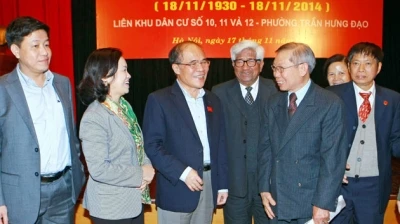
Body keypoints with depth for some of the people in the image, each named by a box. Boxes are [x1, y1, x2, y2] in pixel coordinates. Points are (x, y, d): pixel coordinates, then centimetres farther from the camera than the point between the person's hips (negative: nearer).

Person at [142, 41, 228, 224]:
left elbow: (220, 145, 10)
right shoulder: (159, 100, -8)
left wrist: (222, 184, 9)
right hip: (177, 189, -5)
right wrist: (182, 172, -19)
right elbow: (151, 145, -13)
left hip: (208, 186, 5)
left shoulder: (213, 100, 9)